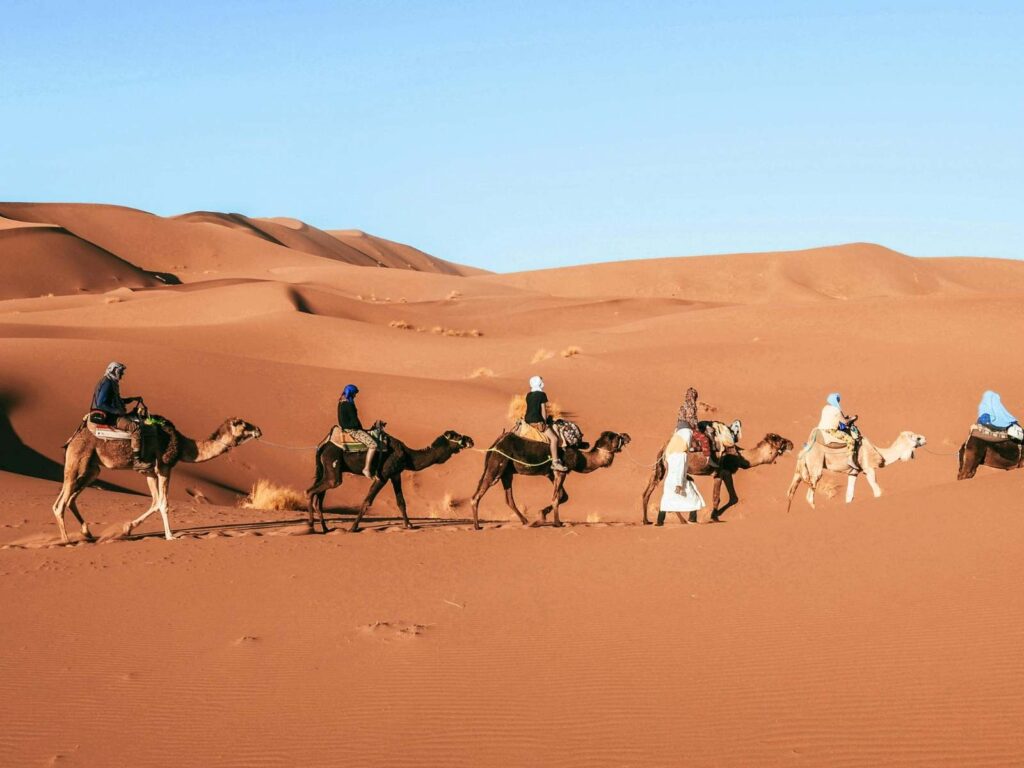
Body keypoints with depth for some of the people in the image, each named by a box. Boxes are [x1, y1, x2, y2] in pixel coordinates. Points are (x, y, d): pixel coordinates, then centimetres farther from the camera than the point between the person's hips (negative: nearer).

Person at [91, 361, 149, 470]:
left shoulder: (112, 383, 16)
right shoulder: (107, 384, -16)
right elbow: (101, 404, -23)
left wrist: (132, 399, 20)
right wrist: (118, 411, -22)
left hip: (113, 415, 11)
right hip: (108, 417, -11)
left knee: (138, 419, 17)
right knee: (135, 427, -25)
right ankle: (136, 461, -29)